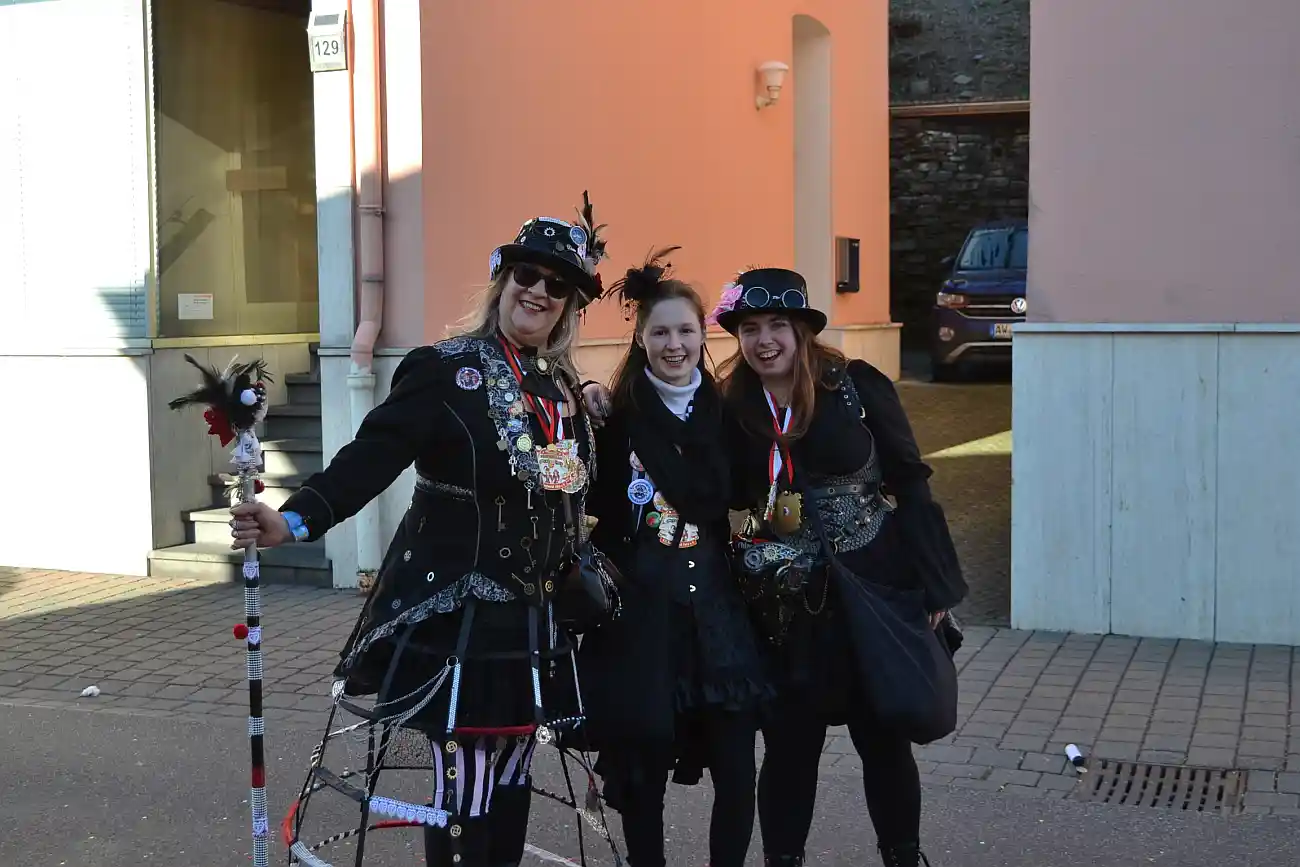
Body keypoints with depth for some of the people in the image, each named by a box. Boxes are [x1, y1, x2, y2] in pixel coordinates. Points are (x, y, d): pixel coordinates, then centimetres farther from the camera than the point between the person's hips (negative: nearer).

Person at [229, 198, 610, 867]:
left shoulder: (565, 389, 12)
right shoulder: (445, 369, -10)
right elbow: (371, 457, -21)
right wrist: (296, 520, -34)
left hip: (534, 620, 6)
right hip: (455, 615, -6)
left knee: (510, 784, 13)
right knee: (465, 791, -3)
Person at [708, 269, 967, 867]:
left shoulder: (857, 385, -7)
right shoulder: (730, 406, -1)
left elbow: (909, 482, -4)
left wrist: (932, 584, -5)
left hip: (876, 585, -1)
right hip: (788, 602, 2)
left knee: (883, 737, 9)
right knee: (789, 742, 7)